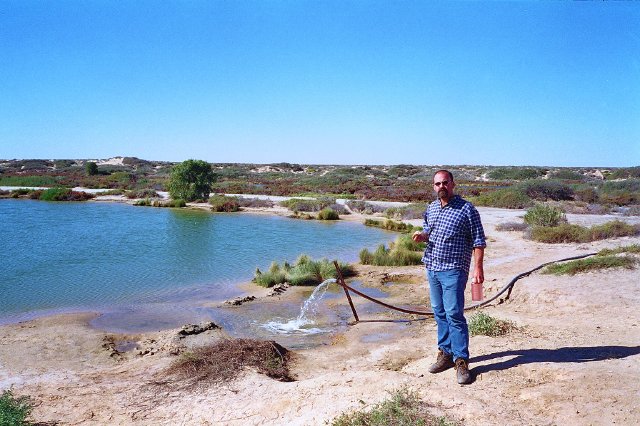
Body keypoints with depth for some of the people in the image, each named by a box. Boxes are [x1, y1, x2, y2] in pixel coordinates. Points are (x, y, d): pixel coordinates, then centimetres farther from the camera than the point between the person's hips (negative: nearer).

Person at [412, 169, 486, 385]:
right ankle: (445, 353, 23)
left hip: (453, 270, -7)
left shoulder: (466, 209, -8)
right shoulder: (431, 209, 11)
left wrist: (478, 267, -15)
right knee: (439, 313, 12)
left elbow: (478, 240, -7)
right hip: (432, 268, 7)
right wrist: (422, 235, 1)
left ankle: (461, 360, 0)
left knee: (454, 314, -9)